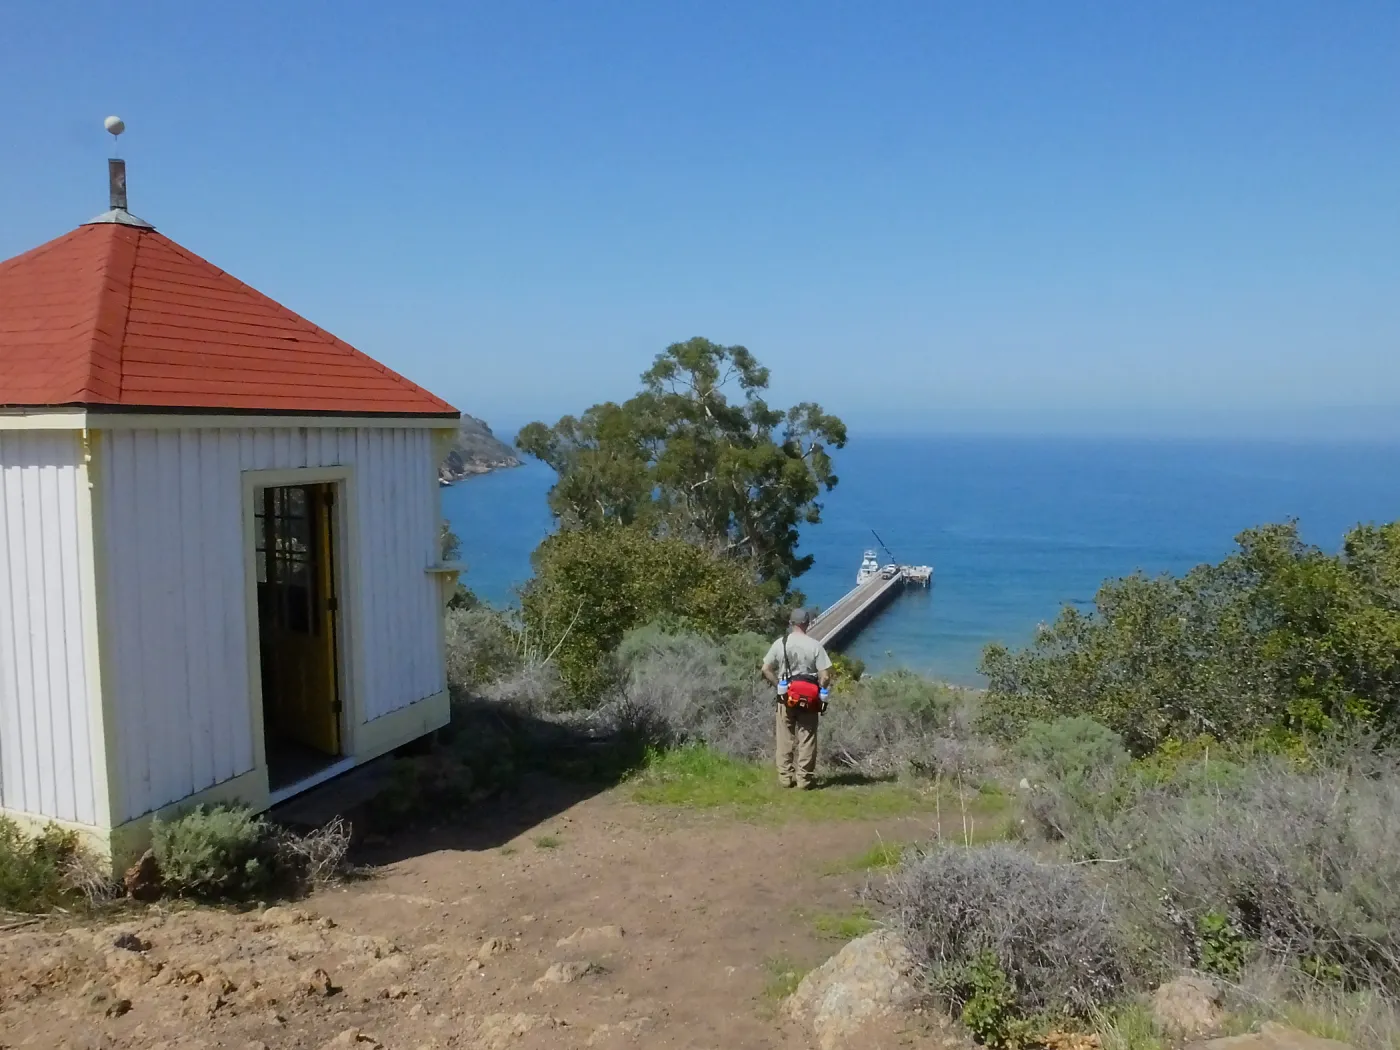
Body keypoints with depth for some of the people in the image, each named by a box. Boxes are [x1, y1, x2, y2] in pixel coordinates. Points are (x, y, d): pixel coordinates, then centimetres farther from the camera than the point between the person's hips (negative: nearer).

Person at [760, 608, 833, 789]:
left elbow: (766, 669, -1)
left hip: (786, 697, 2)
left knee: (785, 740, 9)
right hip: (809, 699, -1)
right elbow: (825, 676, -11)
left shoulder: (780, 644, -2)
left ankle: (785, 777, 11)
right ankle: (804, 779, 6)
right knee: (806, 741, 5)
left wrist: (778, 685, 9)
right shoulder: (815, 645, -7)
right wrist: (820, 691, 6)